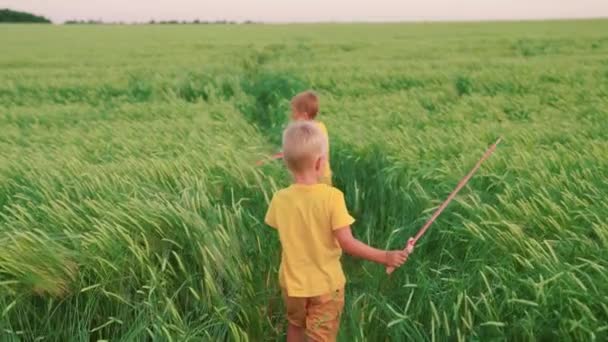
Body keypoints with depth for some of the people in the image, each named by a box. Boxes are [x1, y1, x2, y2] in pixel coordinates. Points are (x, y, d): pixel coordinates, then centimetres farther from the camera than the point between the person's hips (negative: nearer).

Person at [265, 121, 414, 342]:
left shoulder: (280, 199, -14)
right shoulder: (331, 196, -23)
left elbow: (286, 235, 1)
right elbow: (347, 243, -23)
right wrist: (385, 257, -15)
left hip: (293, 282, 3)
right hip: (326, 284, -3)